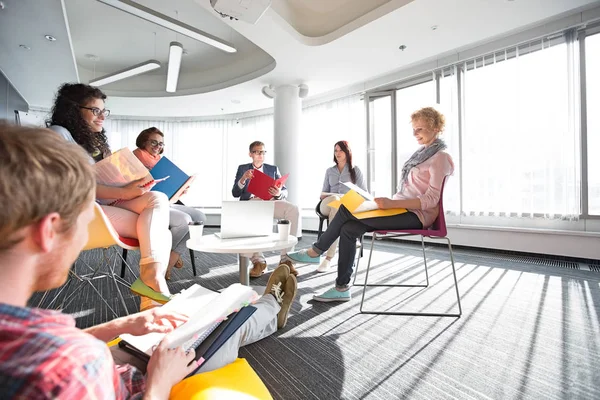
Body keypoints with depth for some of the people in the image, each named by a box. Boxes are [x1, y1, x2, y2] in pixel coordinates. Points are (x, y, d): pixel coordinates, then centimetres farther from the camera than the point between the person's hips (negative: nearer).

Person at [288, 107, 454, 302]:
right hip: (403, 209, 8)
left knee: (347, 210, -20)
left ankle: (316, 251, -2)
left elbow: (431, 200, -17)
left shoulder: (440, 157, -8)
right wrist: (390, 203, 3)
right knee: (348, 229, -11)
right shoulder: (423, 152, 19)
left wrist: (392, 203, -26)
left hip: (416, 215, -8)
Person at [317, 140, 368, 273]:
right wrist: (323, 196, -1)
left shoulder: (355, 170, 17)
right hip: (328, 205, 2)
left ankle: (328, 257, -42)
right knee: (335, 200, -39)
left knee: (337, 203, -40)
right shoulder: (329, 171, 25)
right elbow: (324, 192, 23)